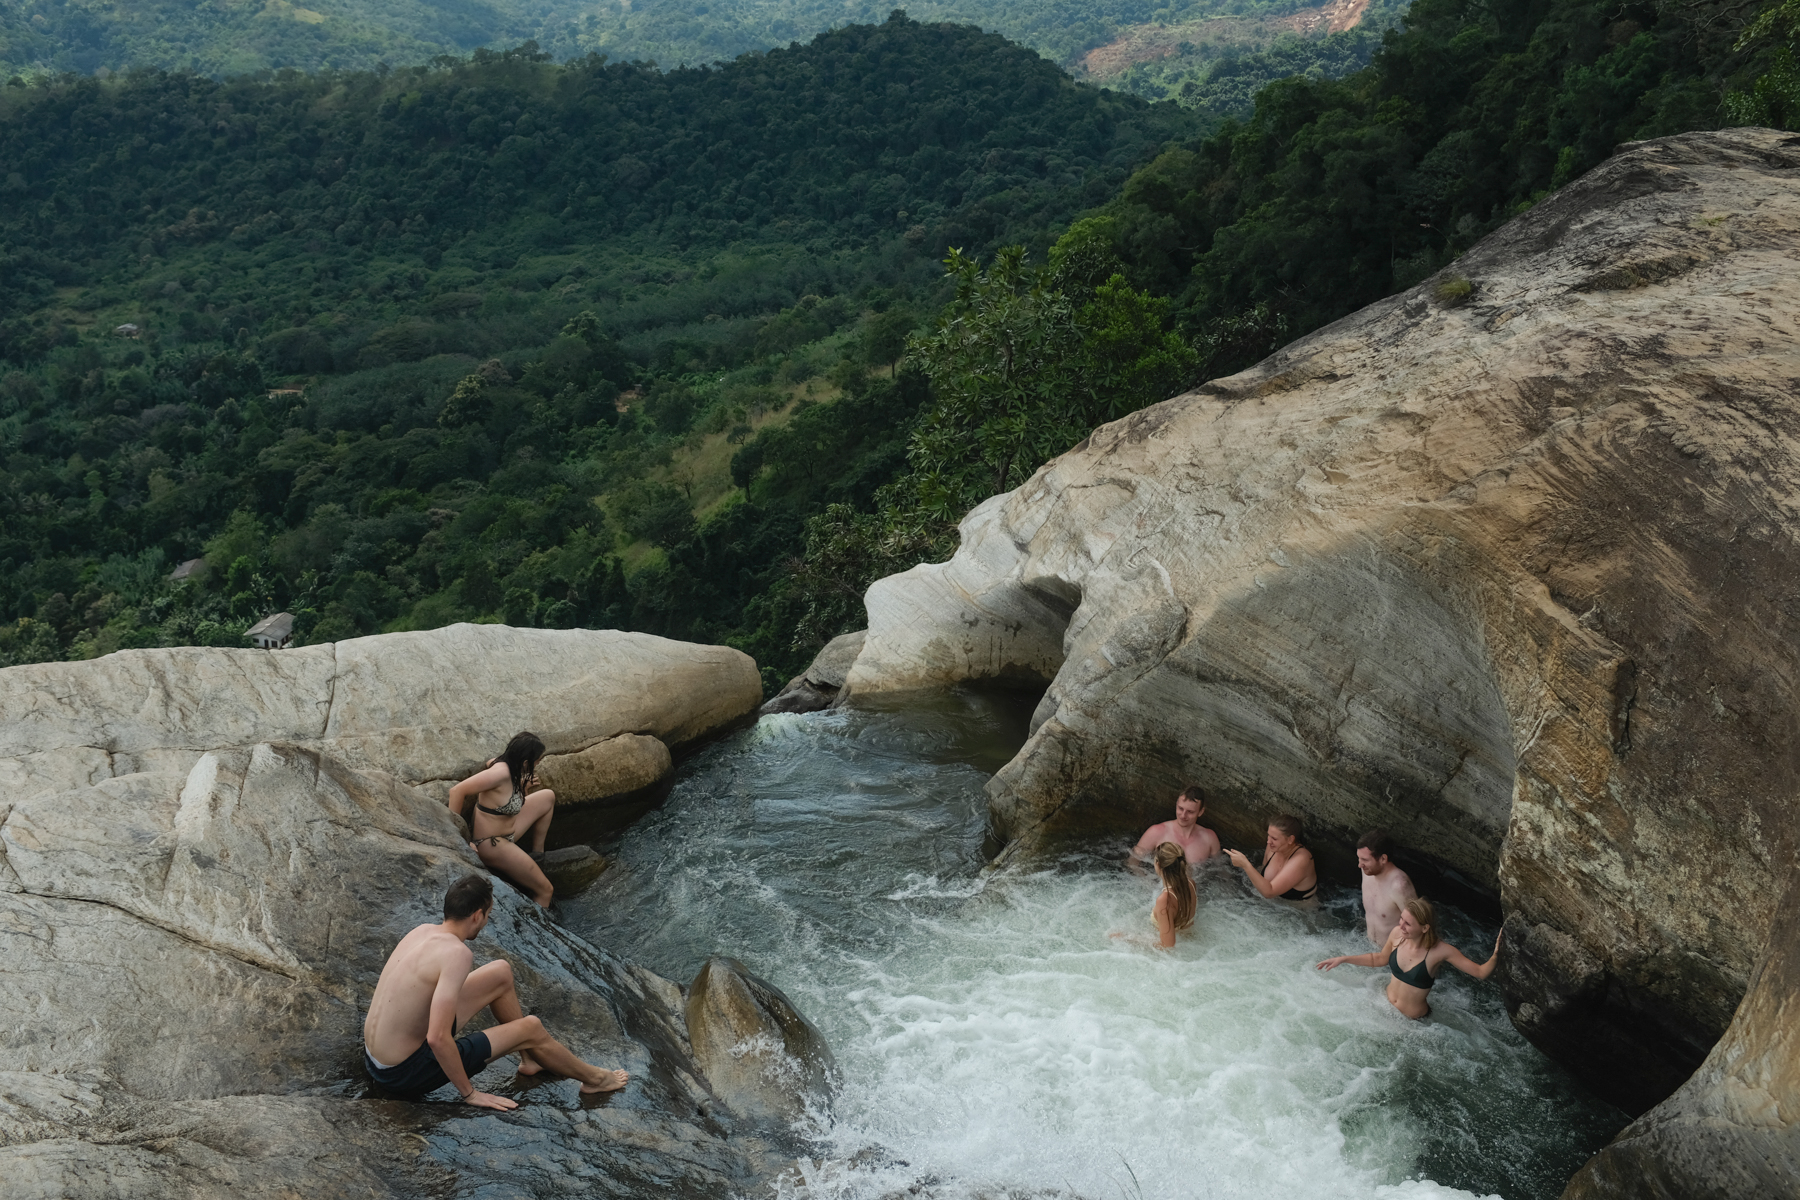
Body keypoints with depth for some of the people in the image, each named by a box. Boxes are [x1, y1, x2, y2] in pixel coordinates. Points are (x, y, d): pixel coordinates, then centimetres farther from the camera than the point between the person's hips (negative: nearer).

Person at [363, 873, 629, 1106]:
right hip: (404, 1075, -8)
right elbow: (438, 1039, -31)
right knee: (531, 1027, 4)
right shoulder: (457, 954, -26)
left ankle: (530, 1057, 32)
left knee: (502, 972, 14)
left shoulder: (422, 931, 0)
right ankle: (592, 1078, 28)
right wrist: (469, 1093, -19)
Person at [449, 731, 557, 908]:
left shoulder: (505, 766, -5)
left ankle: (537, 853, 27)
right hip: (491, 844, -9)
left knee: (548, 796, 16)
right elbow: (457, 791, -34)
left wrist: (522, 784, 7)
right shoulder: (501, 773, -32)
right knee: (545, 891, -3)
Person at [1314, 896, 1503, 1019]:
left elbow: (1481, 972, -23)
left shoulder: (1440, 951, -26)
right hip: (1385, 1006, 4)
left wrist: (1496, 955, -41)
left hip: (1414, 1021, -4)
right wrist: (1343, 959, 7)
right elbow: (1380, 958, 8)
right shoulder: (1397, 934, -14)